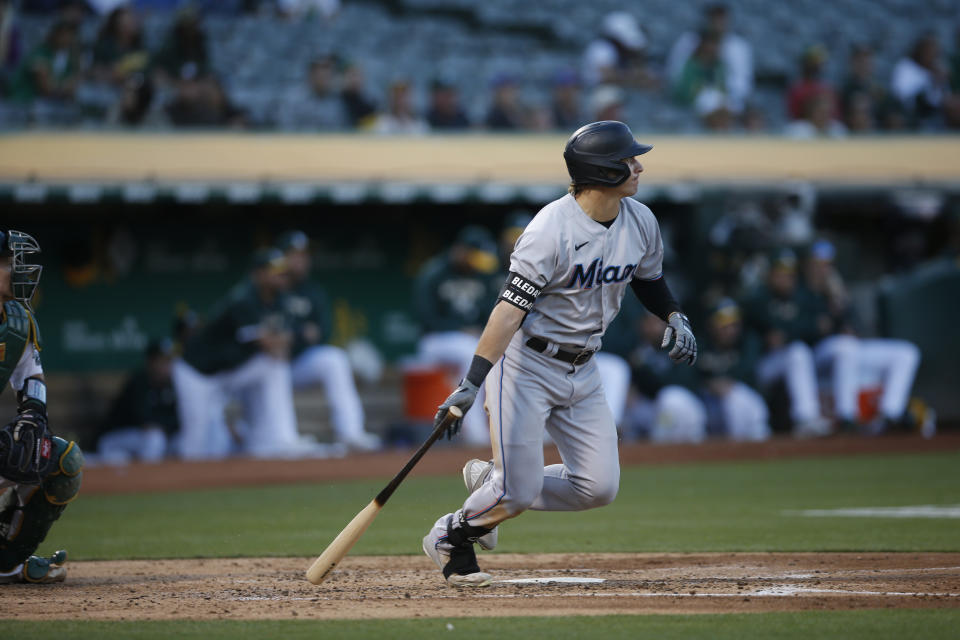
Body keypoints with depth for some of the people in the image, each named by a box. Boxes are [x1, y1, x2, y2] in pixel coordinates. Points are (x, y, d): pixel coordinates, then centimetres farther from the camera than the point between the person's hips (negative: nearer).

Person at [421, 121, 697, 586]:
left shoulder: (640, 222, 0)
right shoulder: (552, 230, -23)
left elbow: (649, 278, 20)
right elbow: (510, 308, -26)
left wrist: (674, 317, -1)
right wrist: (471, 383, -33)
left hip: (582, 371, 7)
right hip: (526, 364, -7)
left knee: (599, 487, -3)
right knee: (519, 490, -10)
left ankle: (492, 486, 19)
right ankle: (451, 536, 20)